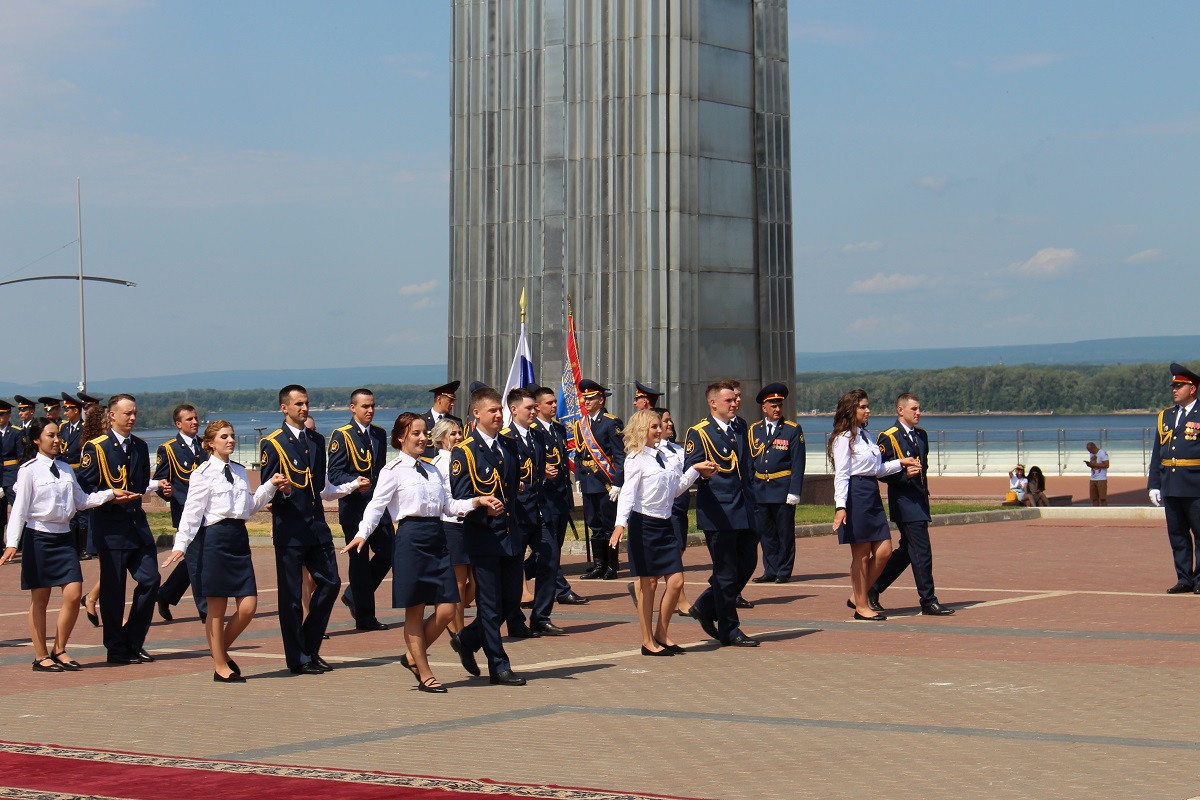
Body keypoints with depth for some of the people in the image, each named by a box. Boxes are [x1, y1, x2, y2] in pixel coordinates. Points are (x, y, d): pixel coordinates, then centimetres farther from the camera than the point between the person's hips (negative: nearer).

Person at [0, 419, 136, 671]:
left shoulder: (65, 469, 10)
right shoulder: (29, 470, -6)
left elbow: (81, 500, 13)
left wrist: (110, 494, 3)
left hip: (64, 536, 5)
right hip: (39, 537, -5)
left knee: (74, 595, -4)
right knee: (40, 600, 3)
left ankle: (59, 650, 12)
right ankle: (41, 657, 13)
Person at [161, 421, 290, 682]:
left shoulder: (239, 471, 15)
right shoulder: (203, 473, -5)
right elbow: (192, 512, -9)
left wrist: (270, 486, 11)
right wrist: (180, 545, -17)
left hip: (239, 538, 7)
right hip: (214, 538, -6)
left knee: (248, 606, 1)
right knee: (217, 607, 1)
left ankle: (221, 651, 23)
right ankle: (220, 666, 12)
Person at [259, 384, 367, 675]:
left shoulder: (317, 441, 16)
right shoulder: (272, 444, -3)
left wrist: (353, 486, 11)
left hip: (317, 524, 6)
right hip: (289, 528, -6)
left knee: (330, 583, 4)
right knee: (291, 594, -1)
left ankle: (310, 649, 18)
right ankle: (298, 659, 7)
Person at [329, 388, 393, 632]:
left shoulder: (380, 434, 14)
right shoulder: (341, 436, -5)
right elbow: (334, 475, -11)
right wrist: (356, 482, -27)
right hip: (354, 505, -6)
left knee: (388, 553, 2)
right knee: (359, 559, 0)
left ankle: (354, 596, 22)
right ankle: (364, 617, 7)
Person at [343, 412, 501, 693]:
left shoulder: (432, 470, 16)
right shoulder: (393, 471, -3)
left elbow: (448, 506, 17)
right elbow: (377, 505, -9)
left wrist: (478, 501, 3)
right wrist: (362, 534, -23)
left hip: (437, 538, 6)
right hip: (411, 538, -6)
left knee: (446, 610, 0)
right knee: (415, 612, 1)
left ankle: (413, 657, 21)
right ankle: (425, 675, 10)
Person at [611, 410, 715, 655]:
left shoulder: (662, 457, 12)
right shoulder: (636, 459, -9)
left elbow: (676, 489, 21)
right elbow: (627, 493, -19)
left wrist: (694, 470, 10)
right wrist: (620, 524, -31)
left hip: (665, 524, 7)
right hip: (644, 523, -7)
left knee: (676, 581, 2)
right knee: (648, 583, -1)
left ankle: (661, 634, 16)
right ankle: (648, 641, 8)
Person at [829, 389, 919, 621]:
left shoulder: (864, 435, 17)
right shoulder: (843, 438, -8)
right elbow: (841, 475, -14)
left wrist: (901, 463, 13)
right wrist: (840, 506, -22)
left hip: (872, 494, 9)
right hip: (855, 495, -9)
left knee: (884, 550, 5)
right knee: (861, 554, -2)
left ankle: (857, 596, 17)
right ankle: (861, 607, 7)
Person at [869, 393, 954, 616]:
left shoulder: (921, 435, 15)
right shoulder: (888, 438, -9)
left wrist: (924, 487, 17)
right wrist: (903, 474, -23)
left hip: (919, 499, 9)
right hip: (903, 501, -9)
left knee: (907, 551, 12)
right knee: (921, 551, -9)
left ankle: (874, 588, 23)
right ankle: (928, 602, -4)